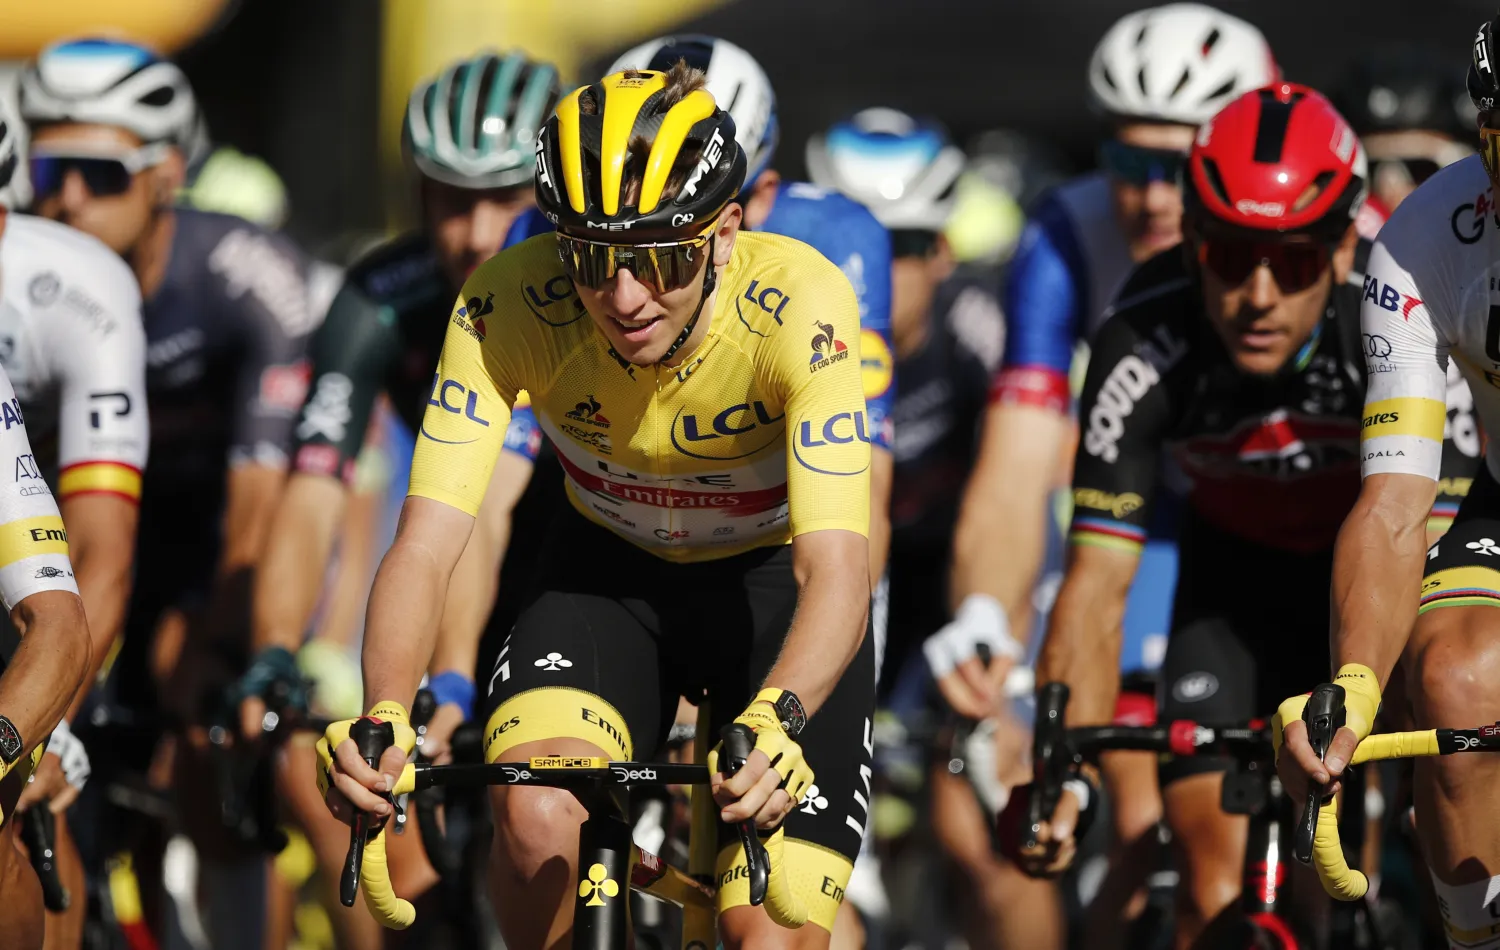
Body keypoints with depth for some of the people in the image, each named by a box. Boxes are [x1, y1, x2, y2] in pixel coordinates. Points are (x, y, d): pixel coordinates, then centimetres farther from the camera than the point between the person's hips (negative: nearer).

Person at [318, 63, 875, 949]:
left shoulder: (800, 304, -33)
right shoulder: (508, 304, -28)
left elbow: (836, 566, -41)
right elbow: (427, 544, -31)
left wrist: (776, 721, -61)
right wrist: (384, 720, -51)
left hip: (775, 578, -1)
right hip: (610, 567, 1)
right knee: (536, 818, -28)